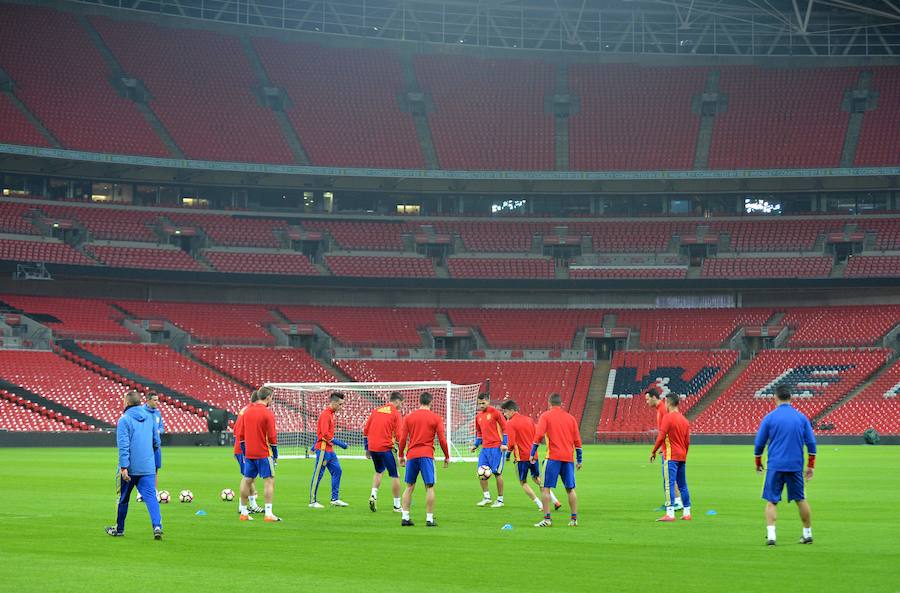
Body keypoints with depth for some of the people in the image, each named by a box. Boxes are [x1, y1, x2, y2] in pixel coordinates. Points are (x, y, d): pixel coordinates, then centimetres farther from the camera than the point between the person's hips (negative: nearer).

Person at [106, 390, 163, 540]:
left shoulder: (124, 420, -9)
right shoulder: (149, 417, 9)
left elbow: (123, 445, -16)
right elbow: (156, 442, 16)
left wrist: (123, 467, -19)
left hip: (130, 468, -4)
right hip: (148, 467, 4)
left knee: (123, 498, 13)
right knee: (150, 496, -5)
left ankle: (119, 529, 27)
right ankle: (157, 525, -26)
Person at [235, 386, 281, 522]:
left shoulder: (247, 411, 7)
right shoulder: (267, 413, -11)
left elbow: (240, 434, 11)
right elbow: (272, 437, -12)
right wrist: (275, 455, -2)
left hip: (248, 454, 6)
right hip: (264, 454, -6)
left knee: (247, 480, 13)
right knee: (269, 480, -3)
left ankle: (244, 512, 17)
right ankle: (268, 514, -10)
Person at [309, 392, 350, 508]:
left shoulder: (331, 414, 15)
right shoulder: (325, 414, -15)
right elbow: (325, 434, -22)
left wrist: (315, 445, 26)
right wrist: (340, 443, -20)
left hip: (329, 449, 10)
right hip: (323, 449, -10)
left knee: (337, 471, 9)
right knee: (318, 475, -4)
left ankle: (335, 499, 14)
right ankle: (313, 502, 2)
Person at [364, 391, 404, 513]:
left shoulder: (376, 410, 13)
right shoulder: (396, 414, -3)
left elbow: (365, 431, 13)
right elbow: (398, 435, -10)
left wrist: (367, 448, 20)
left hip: (372, 447, 5)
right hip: (386, 448, -5)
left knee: (379, 471, 27)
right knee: (395, 476, 6)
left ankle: (373, 495, 7)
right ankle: (397, 505, 9)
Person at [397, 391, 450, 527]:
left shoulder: (409, 417, 8)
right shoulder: (436, 418, 2)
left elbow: (402, 438, 5)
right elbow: (442, 439, 0)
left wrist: (401, 455, 14)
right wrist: (447, 457, 11)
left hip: (412, 455, 3)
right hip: (427, 455, -3)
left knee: (409, 487, 11)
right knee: (429, 487, 0)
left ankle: (405, 517, 6)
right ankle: (429, 519, -3)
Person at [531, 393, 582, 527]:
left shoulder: (546, 416, 1)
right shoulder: (570, 417, 13)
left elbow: (539, 435, -10)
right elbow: (577, 440, 13)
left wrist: (533, 453, -5)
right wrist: (579, 460, 19)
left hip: (553, 456, -4)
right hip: (568, 458, 4)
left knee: (545, 488, -1)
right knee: (570, 489, 11)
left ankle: (547, 518, -9)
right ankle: (574, 519, 10)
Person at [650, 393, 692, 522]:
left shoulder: (668, 417, -10)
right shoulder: (684, 420, 12)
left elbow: (661, 437, -15)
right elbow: (687, 441, 14)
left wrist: (653, 452, -6)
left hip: (671, 456, -7)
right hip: (682, 457, 7)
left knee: (669, 484, -10)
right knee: (683, 485, 13)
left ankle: (670, 513, -17)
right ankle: (687, 513, 16)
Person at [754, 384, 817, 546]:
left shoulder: (769, 417, -2)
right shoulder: (801, 417, 4)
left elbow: (759, 443, 3)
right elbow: (811, 443, 5)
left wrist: (758, 462, 18)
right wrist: (810, 466, 13)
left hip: (775, 466, -2)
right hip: (796, 466, 2)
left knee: (771, 501, 1)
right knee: (800, 499, 16)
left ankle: (770, 535, -13)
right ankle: (808, 534, 22)